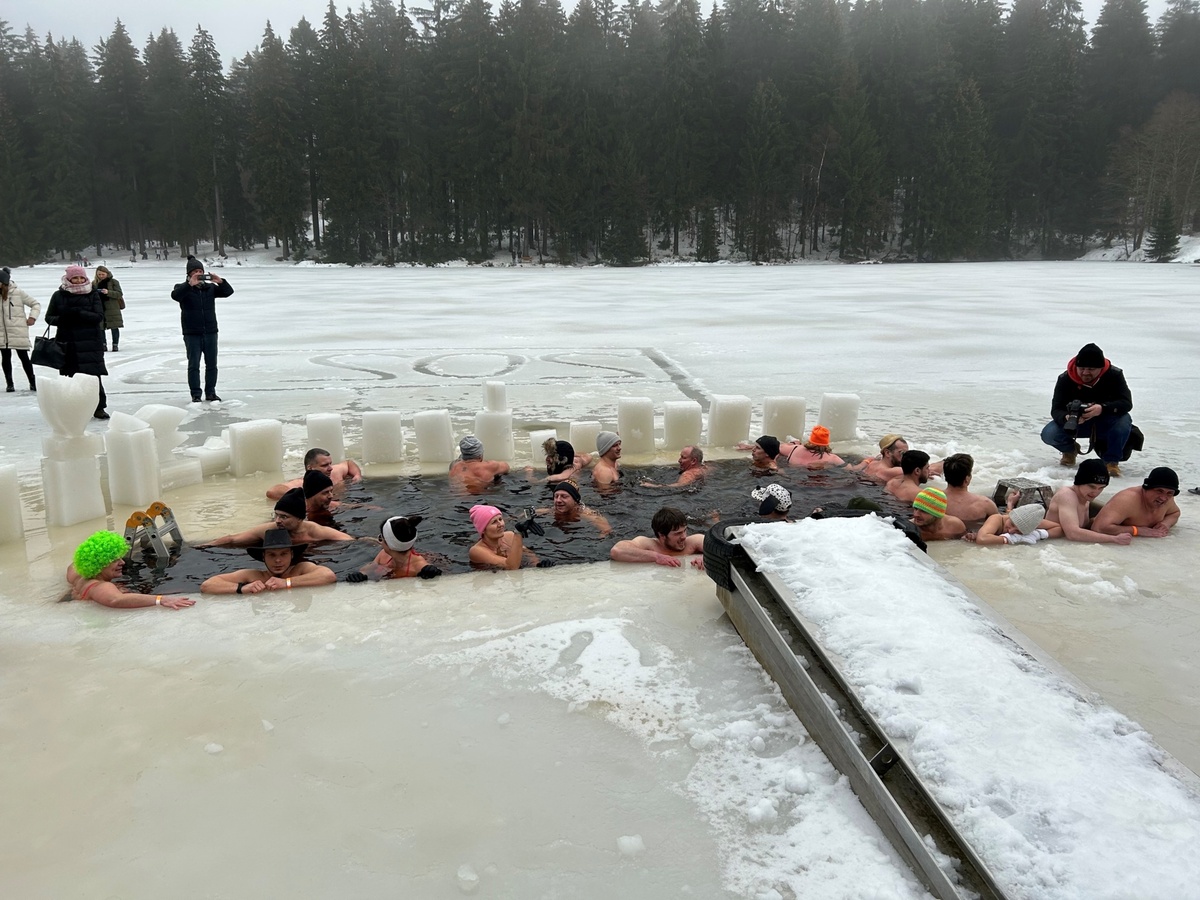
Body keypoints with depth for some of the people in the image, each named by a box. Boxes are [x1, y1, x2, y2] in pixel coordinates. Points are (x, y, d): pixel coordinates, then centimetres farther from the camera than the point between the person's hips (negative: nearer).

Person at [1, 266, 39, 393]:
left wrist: (32, 317, -5)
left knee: (23, 357, 4)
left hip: (18, 332, -3)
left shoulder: (18, 292, -5)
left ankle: (32, 382, 14)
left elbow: (36, 304, 3)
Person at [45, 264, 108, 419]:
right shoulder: (59, 296, 5)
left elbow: (99, 317, -7)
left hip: (90, 342, -1)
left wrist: (79, 313, -21)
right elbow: (49, 317, 8)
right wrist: (61, 319, -14)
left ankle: (99, 407, 6)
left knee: (94, 375, -3)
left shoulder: (93, 295, 2)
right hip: (67, 343, 1)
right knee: (70, 377, 5)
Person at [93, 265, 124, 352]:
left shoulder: (113, 282, -2)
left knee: (114, 327, 1)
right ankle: (103, 345, 14)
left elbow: (120, 294, -9)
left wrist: (108, 292, -22)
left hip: (112, 308, -4)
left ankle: (115, 345, 9)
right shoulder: (94, 283, 8)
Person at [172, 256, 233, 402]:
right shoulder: (183, 288, 0)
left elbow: (228, 291, -3)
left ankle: (211, 393, 17)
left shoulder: (210, 287, 8)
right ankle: (196, 394, 6)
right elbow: (175, 295, -21)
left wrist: (220, 281, -21)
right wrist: (190, 284, -32)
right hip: (192, 334, -3)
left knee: (211, 364, 7)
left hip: (210, 332, 3)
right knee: (193, 365, 0)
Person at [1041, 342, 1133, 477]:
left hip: (1106, 423, -1)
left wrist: (1102, 409, -45)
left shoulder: (1114, 375, -19)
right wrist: (1067, 418, -46)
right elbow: (1056, 409, -21)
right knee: (1048, 434, -26)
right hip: (1077, 424, 1)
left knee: (1124, 421, -35)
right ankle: (1070, 450, 12)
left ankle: (1112, 461, -10)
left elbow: (1126, 403, -25)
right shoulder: (1065, 379, -18)